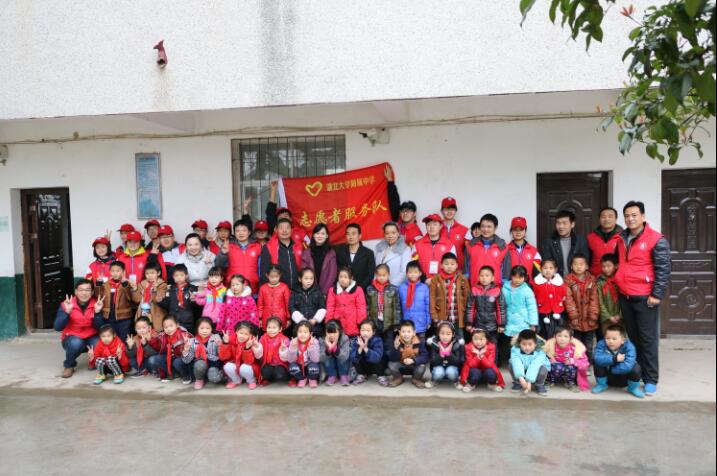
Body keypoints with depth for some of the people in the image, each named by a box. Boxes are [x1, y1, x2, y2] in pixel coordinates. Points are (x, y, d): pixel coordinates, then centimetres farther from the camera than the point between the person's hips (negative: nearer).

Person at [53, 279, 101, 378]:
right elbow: (57, 328, -18)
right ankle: (68, 366, -3)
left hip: (91, 338, 1)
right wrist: (67, 312, -30)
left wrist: (97, 312, -29)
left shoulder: (96, 304, -8)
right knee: (76, 343, -35)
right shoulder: (66, 304, -11)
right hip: (72, 338, -1)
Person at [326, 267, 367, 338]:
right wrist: (329, 323, 0)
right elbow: (330, 307, 6)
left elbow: (361, 308, -2)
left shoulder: (358, 290, -2)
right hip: (337, 325, 2)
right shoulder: (333, 290, 6)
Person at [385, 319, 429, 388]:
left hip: (414, 366, 0)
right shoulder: (397, 342, -17)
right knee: (391, 364, -27)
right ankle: (398, 378, 7)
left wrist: (413, 360, -40)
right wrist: (395, 348, -40)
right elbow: (392, 359, -22)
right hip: (401, 366, 1)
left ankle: (416, 379, 6)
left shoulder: (419, 342, -18)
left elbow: (425, 357, -24)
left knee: (422, 366, -30)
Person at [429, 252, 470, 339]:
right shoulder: (436, 279, 0)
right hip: (442, 319, -1)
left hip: (459, 319, 1)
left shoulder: (462, 279, 2)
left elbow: (467, 298, 4)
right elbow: (432, 298, -1)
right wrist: (435, 317, -5)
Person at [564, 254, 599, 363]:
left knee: (589, 345, 11)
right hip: (576, 319, -1)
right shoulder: (568, 280, -4)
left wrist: (593, 316, -9)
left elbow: (594, 299, -3)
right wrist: (574, 316, -14)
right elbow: (568, 299, -8)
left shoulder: (592, 280, 1)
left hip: (589, 319, 1)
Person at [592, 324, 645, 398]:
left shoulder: (629, 347, -25)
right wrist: (614, 359, -42)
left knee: (636, 368, -29)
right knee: (598, 364, -26)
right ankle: (602, 385, 3)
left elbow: (628, 366, -39)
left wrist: (610, 370, -29)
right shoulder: (601, 344, -21)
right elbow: (597, 359, -39)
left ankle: (633, 388, 3)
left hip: (624, 378, -1)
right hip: (608, 378, 1)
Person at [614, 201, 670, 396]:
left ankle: (651, 380, 9)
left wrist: (657, 294, -15)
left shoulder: (656, 240, -8)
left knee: (648, 339, 1)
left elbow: (663, 269, -11)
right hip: (625, 297, 6)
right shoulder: (621, 239, 10)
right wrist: (617, 286, 16)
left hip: (645, 297, -6)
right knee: (632, 337, 14)